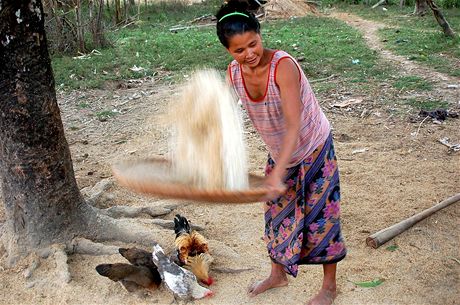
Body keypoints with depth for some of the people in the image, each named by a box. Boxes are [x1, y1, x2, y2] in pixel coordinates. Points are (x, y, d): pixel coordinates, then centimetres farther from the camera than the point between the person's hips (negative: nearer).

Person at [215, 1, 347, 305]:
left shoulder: (283, 66, -32)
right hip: (280, 153, 6)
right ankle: (278, 275, 41)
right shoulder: (234, 72, -14)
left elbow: (294, 124, -39)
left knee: (320, 217, 5)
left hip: (314, 149, -6)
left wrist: (277, 175, -46)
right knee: (278, 213, 17)